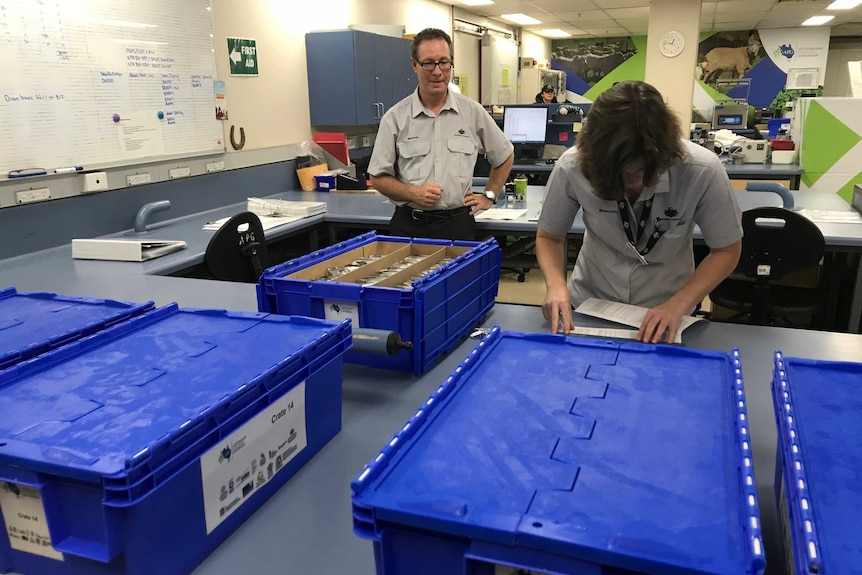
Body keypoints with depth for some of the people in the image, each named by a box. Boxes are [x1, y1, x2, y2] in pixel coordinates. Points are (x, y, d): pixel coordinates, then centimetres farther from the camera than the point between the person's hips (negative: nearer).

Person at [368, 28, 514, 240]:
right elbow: (378, 177, 2)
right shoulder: (395, 117, 0)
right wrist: (413, 193, -12)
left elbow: (505, 156, 17)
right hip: (409, 225, -1)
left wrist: (488, 196, 13)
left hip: (458, 223, 1)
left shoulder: (473, 111, 3)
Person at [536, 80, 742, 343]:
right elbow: (548, 237, -1)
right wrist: (556, 284, -20)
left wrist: (678, 305, -18)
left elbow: (726, 250, -4)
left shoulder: (702, 171, -19)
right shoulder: (572, 167, -18)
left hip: (663, 315, 0)